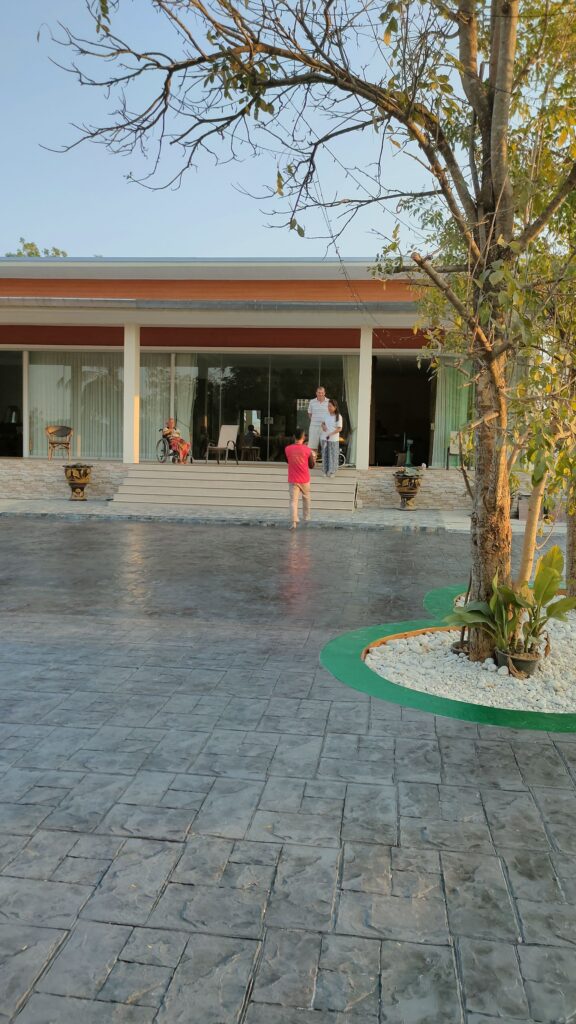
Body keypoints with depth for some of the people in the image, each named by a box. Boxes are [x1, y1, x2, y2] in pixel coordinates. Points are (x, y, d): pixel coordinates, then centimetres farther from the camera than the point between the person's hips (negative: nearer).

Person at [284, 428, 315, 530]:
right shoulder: (307, 450, -9)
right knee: (306, 498, 22)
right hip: (304, 479, 0)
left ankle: (293, 522, -17)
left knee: (293, 500, -2)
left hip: (292, 480, 0)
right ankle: (306, 518, 34)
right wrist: (314, 458, 20)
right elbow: (311, 466, 0)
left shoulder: (287, 449, -5)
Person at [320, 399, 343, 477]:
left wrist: (331, 434, -21)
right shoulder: (326, 414, 4)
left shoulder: (338, 416, -9)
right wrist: (323, 426, -7)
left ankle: (332, 471, 12)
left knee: (333, 455, 1)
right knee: (325, 454, 9)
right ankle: (325, 471, 19)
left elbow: (339, 428, -11)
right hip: (324, 438, 4)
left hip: (333, 439, -4)